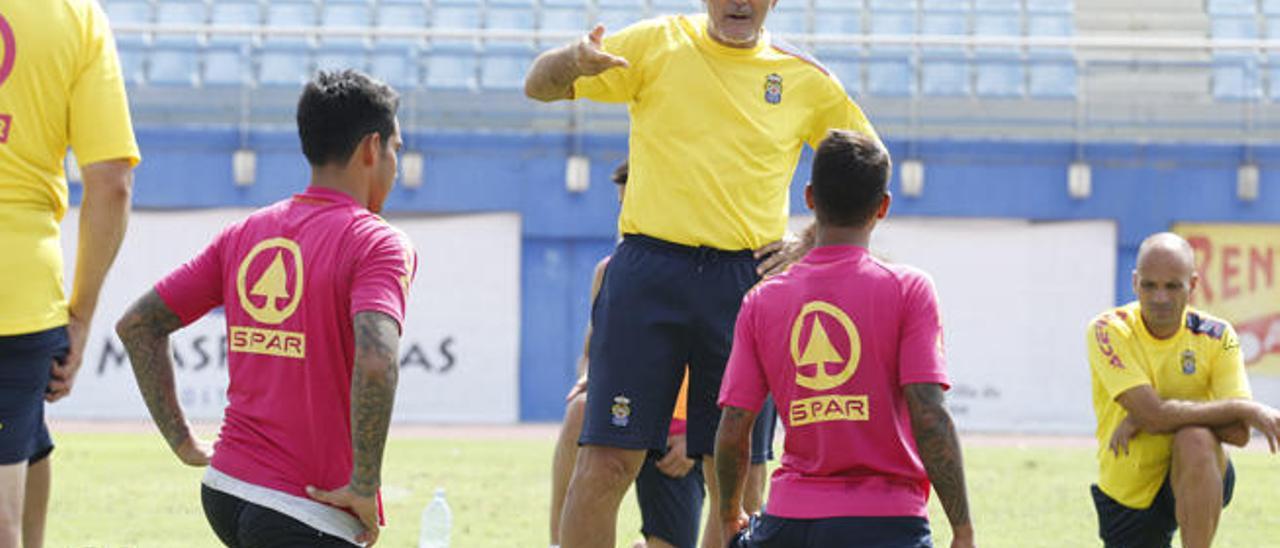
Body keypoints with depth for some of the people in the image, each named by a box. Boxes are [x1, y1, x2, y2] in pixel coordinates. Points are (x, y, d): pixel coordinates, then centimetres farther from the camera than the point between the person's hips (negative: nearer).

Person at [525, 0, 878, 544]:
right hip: (648, 269, -2)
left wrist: (813, 242, 7)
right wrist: (571, 61, -22)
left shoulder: (804, 79, 9)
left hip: (746, 282, 2)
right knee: (607, 461, -8)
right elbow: (540, 86, 2)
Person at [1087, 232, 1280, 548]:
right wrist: (1245, 409, -23)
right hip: (1126, 497, 1)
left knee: (1196, 439, -33)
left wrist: (1144, 418, -25)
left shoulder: (1215, 336, -9)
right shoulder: (1108, 331, -15)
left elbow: (1238, 433, -18)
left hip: (1195, 484, -1)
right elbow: (1154, 413, -27)